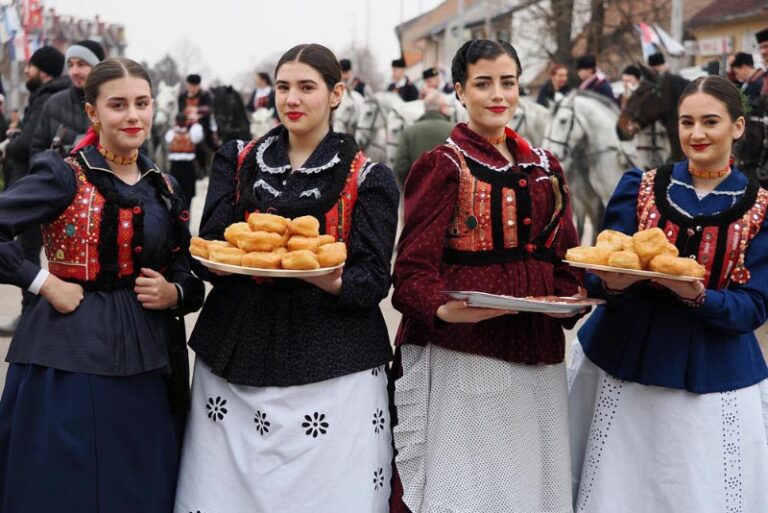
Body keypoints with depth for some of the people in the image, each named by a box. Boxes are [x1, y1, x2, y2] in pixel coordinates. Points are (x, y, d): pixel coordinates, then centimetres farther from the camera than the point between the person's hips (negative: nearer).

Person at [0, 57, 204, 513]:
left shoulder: (164, 188, 11)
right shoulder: (65, 176, -6)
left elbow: (185, 271, 18)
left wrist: (174, 293, -2)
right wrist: (43, 283, -15)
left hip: (144, 360, 5)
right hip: (70, 359, -5)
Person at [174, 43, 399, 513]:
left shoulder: (368, 178, 2)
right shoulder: (237, 161, 11)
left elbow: (374, 280, -3)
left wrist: (326, 278, -24)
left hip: (334, 365, -2)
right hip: (237, 352, 3)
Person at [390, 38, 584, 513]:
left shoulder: (544, 168, 14)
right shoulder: (443, 166, -3)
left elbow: (564, 260, 18)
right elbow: (413, 270, -8)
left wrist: (569, 299, -4)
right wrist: (443, 309, -29)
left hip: (536, 355, 5)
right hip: (458, 351, -5)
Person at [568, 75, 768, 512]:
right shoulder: (639, 187, 2)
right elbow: (596, 277, -3)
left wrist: (696, 295, -25)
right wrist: (613, 283, -26)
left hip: (712, 380, -1)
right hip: (623, 366, 1)